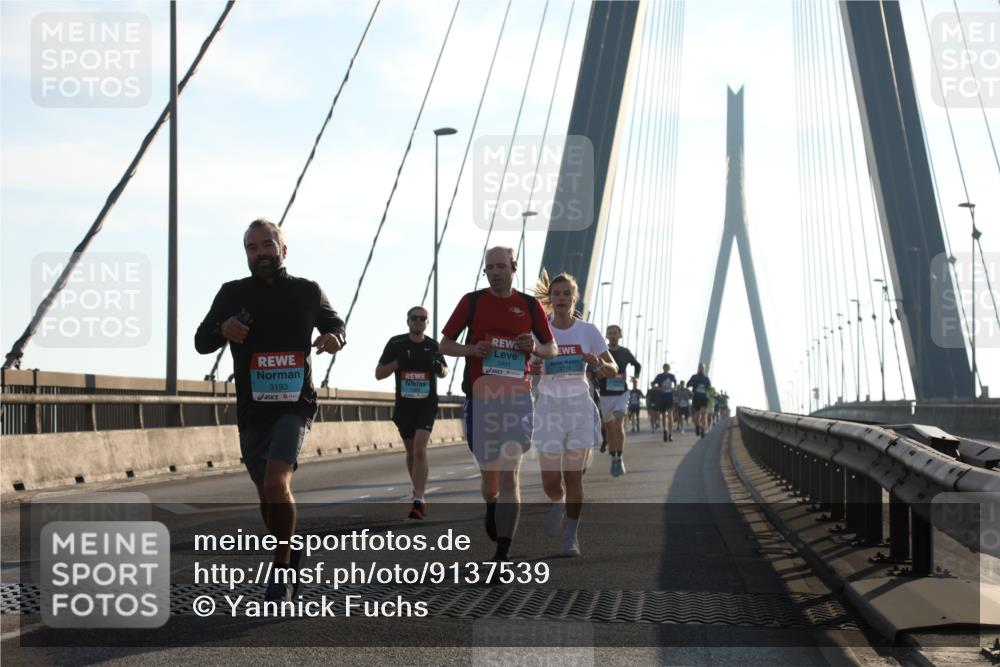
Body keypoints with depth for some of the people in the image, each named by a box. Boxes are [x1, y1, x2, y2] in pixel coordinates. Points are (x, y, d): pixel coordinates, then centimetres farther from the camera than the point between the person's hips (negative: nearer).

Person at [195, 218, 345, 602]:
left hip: (295, 405, -3)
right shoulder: (233, 293, 3)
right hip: (252, 409, 3)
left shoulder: (307, 292, 3)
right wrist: (222, 330, -19)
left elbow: (334, 323, 20)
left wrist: (334, 337, -4)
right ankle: (290, 554, 37)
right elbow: (201, 342, 4)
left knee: (277, 482, -22)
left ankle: (282, 568, -10)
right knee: (267, 495, 13)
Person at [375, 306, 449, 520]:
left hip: (427, 405, -2)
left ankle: (418, 500, -23)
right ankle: (418, 488, 38)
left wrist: (438, 367, -6)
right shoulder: (396, 344, 0)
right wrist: (399, 362, -16)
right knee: (411, 451, 14)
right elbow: (379, 373, 1)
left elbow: (445, 372, 18)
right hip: (404, 405, 2)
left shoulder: (433, 346, 3)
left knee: (420, 450, -18)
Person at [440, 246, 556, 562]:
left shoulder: (530, 305, 5)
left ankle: (503, 553, -11)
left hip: (516, 397, -1)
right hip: (480, 397, 1)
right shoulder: (472, 301, 4)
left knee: (508, 475, -13)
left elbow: (552, 349, 14)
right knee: (489, 473, 10)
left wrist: (534, 348, -9)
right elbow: (444, 345, 8)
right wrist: (472, 350, -12)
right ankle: (492, 509, 46)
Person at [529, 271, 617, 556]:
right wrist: (532, 369, -18)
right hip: (549, 407, 0)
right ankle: (558, 504, 34)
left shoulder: (588, 331, 0)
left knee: (574, 477, -3)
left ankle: (571, 536, 12)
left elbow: (613, 370, 5)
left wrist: (598, 364, -17)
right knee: (550, 481, -2)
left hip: (579, 407, 0)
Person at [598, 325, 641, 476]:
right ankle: (613, 459, 24)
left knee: (619, 424, -19)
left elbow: (637, 365, 23)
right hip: (605, 395, 1)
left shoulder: (625, 352, 4)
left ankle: (619, 459, -14)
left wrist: (636, 376, 5)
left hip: (621, 394, -1)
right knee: (609, 428, 9)